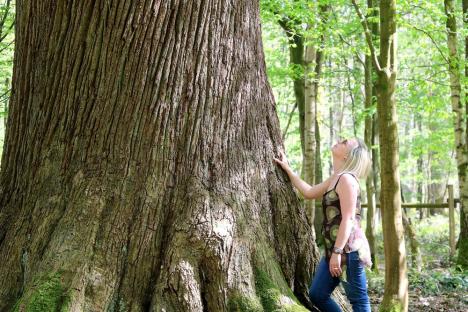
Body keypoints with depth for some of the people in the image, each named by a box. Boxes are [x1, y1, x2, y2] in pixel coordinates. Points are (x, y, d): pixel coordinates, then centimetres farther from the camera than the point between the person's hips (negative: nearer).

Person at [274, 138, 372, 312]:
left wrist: (337, 252, -22)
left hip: (348, 250, -10)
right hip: (334, 249, 10)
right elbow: (309, 192, 27)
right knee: (317, 295, 14)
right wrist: (287, 169, 29)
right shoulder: (335, 178, 15)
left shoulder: (346, 179, -14)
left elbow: (348, 219, -20)